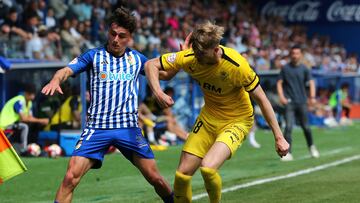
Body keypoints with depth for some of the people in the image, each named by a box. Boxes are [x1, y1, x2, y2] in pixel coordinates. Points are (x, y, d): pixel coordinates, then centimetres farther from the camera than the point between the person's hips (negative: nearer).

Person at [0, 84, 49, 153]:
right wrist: (39, 120, -25)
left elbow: (30, 118, 3)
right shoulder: (19, 101, -23)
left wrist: (41, 121, -16)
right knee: (24, 127, -26)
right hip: (6, 124, -10)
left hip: (13, 122, 10)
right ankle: (23, 150, -24)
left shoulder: (29, 102, 7)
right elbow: (23, 118, -27)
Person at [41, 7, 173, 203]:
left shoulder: (137, 58, 12)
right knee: (70, 177, -16)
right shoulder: (94, 56, 4)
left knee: (155, 178, 2)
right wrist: (56, 80, -31)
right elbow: (66, 70, -8)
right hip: (96, 127, -2)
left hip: (129, 127, 2)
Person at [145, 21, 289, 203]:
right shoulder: (189, 58, -17)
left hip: (237, 121, -5)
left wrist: (279, 137, -16)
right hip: (208, 118, 5)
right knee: (182, 174, -3)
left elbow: (262, 100, -18)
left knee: (207, 168, -27)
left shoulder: (236, 65, -28)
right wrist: (158, 93, -24)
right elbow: (151, 65, -5)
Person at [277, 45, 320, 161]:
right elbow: (279, 83, 6)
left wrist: (312, 97, -15)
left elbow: (311, 83, -1)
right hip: (289, 102, -1)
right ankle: (288, 153, -12)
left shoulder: (304, 69, 3)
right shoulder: (285, 69, 3)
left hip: (302, 102, 1)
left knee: (305, 127, 8)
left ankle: (312, 147, 33)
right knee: (288, 127, -12)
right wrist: (281, 96, -9)